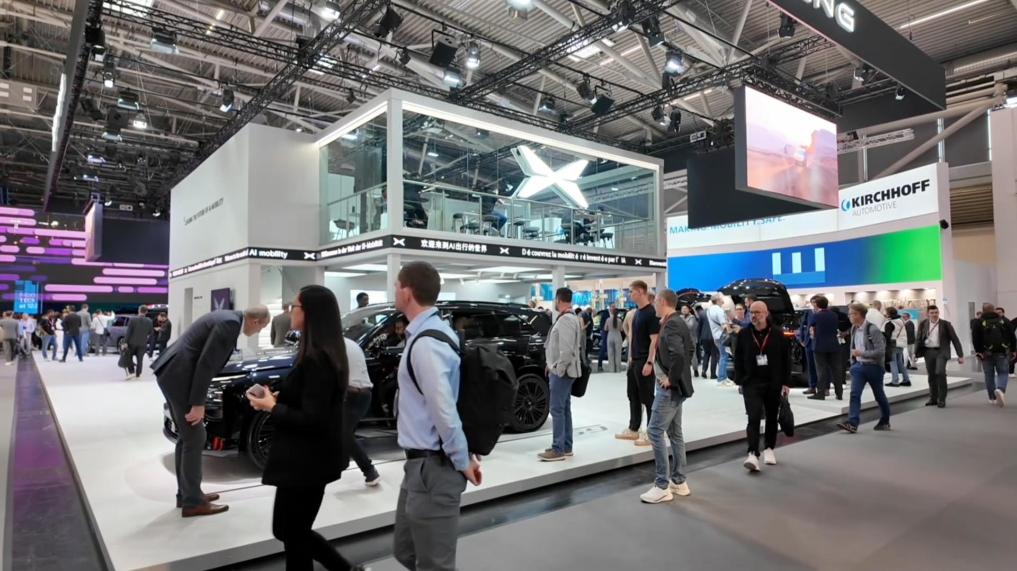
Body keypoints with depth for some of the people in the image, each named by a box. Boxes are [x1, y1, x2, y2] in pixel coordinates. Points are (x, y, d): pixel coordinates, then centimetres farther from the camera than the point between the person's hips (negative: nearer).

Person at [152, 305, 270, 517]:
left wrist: (198, 400, 23)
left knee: (186, 436, 17)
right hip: (179, 377, -10)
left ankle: (185, 493, 27)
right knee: (195, 438, -1)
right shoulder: (230, 324, -16)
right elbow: (206, 364, -20)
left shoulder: (227, 317, 14)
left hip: (171, 372, 10)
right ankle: (193, 502, 8)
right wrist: (198, 404, -16)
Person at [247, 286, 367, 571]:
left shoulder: (315, 359, -24)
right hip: (311, 456, 10)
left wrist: (271, 407, -14)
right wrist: (279, 398, 4)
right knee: (292, 528, 21)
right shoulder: (326, 353, 7)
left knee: (291, 532, 8)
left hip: (307, 460, -10)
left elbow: (311, 420, -25)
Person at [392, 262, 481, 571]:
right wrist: (463, 455, 13)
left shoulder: (426, 344, -23)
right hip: (423, 464, 10)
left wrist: (462, 460, -15)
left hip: (432, 467, -10)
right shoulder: (432, 332, 9)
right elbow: (443, 402, 12)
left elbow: (444, 410, -26)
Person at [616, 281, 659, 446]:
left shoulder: (651, 313, -15)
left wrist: (649, 362, -22)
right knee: (633, 396, 14)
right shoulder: (637, 312, 12)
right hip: (634, 361, 9)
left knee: (647, 398, -1)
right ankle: (633, 429, 25)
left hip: (644, 362, -9)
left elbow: (654, 340, -19)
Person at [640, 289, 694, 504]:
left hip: (670, 387, -10)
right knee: (674, 433, 15)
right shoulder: (677, 322, 12)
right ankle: (679, 481, 24)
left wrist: (671, 378, -21)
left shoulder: (671, 324, -19)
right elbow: (690, 348, 25)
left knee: (655, 431, -8)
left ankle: (662, 486, -2)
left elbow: (678, 354, -33)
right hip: (676, 386, 10)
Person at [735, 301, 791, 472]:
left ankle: (769, 448, 31)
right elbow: (738, 359, 4)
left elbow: (785, 359, 1)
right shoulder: (743, 334, -1)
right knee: (754, 418, -11)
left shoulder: (777, 334, -2)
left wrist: (786, 382, -1)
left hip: (774, 383, 1)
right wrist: (739, 381, 1)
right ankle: (753, 454, -14)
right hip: (751, 383, -1)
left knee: (771, 418, 14)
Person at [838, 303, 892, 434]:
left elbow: (880, 351, -21)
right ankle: (852, 423, -13)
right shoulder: (854, 329, 4)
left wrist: (861, 353, -24)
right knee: (854, 394, -8)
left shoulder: (873, 329, -18)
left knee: (879, 396, 13)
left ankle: (885, 422, 32)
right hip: (858, 366, 5)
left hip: (873, 367, -5)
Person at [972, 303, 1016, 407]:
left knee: (989, 375, 8)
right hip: (1002, 353, 1)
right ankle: (1000, 390, -19)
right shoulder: (1003, 322, 3)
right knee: (1003, 373, 8)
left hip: (986, 354, -1)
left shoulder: (979, 323, -2)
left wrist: (978, 353, -5)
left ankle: (993, 398, 11)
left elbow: (976, 340, -8)